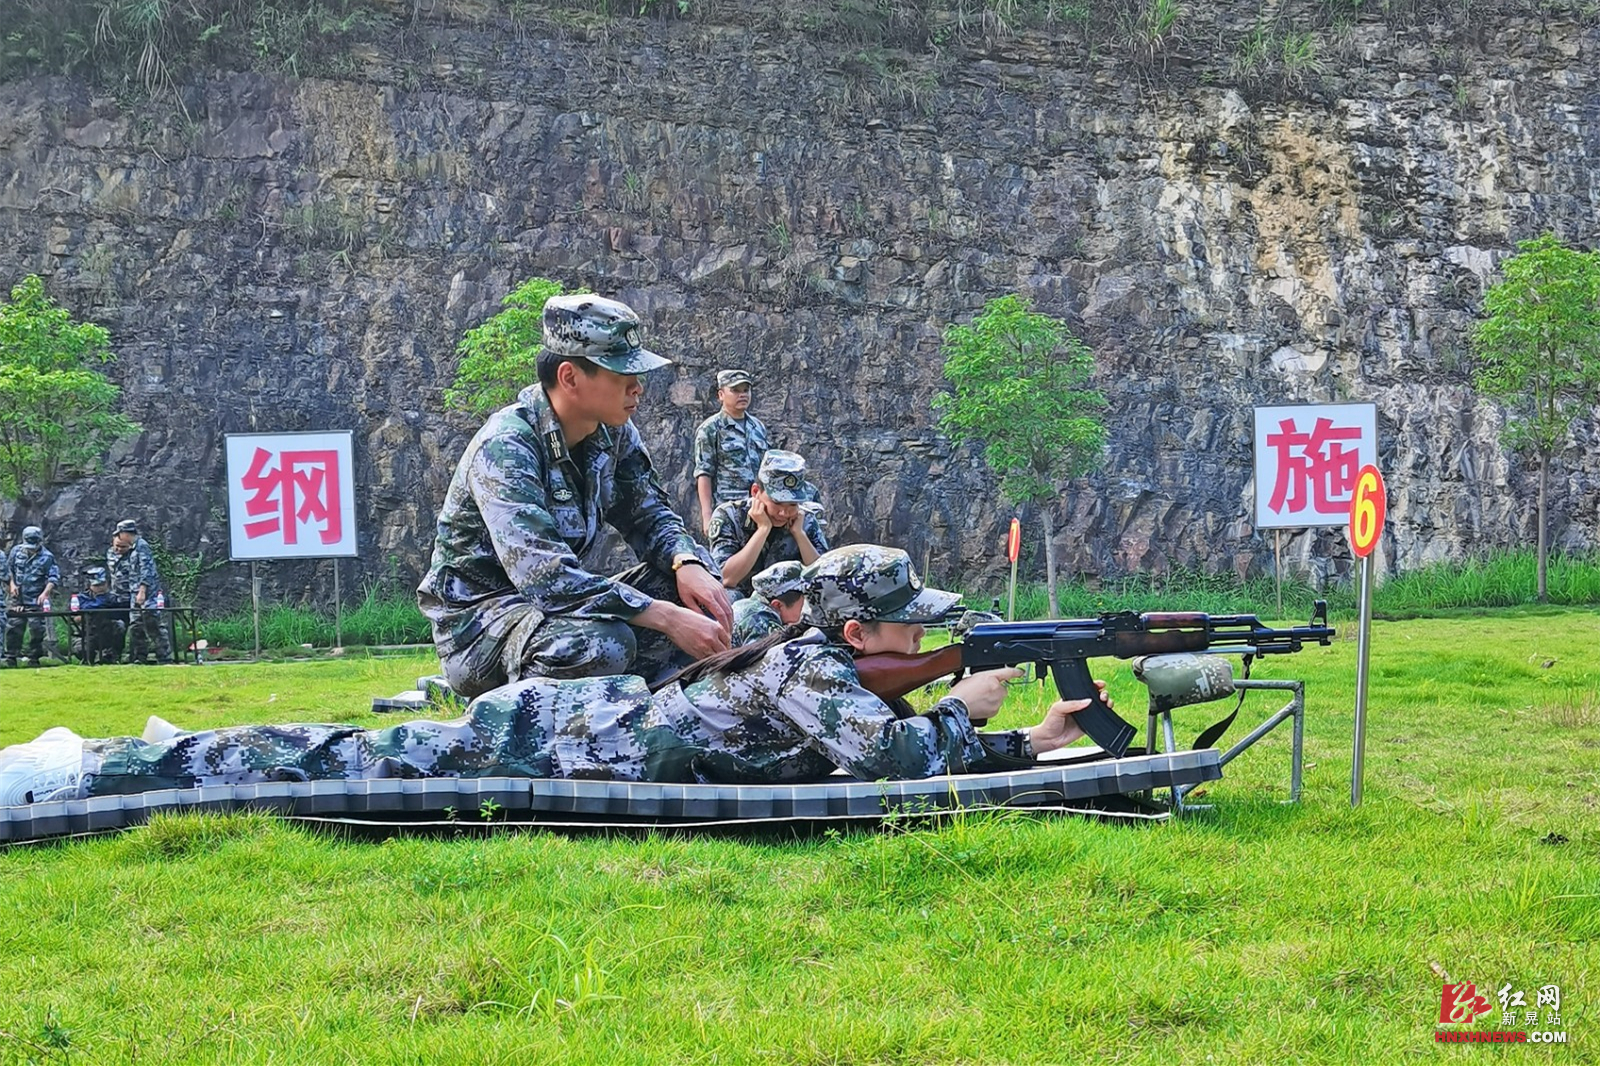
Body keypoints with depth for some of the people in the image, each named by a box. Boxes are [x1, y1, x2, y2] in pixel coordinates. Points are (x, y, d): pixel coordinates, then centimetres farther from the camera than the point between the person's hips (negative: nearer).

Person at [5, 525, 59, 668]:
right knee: (13, 627, 1)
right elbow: (9, 569, 16)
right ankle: (11, 657, 7)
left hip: (36, 601, -3)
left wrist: (45, 593, -24)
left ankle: (34, 658, 5)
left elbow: (54, 578, -11)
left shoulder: (46, 557, -8)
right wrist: (12, 584, 1)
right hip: (17, 598, 3)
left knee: (36, 629, -3)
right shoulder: (16, 551, 4)